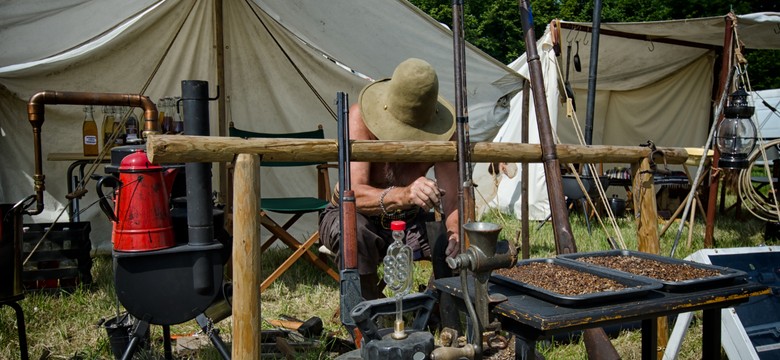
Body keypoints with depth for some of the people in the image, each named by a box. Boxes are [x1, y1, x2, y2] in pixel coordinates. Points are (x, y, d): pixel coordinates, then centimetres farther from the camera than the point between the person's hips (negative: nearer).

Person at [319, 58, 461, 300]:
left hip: (408, 220, 3)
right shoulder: (360, 117, -26)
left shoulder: (440, 130, -18)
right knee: (353, 233, -38)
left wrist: (455, 232, -44)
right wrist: (402, 195, -56)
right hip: (350, 215, -3)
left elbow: (452, 201, -21)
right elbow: (354, 194, -37)